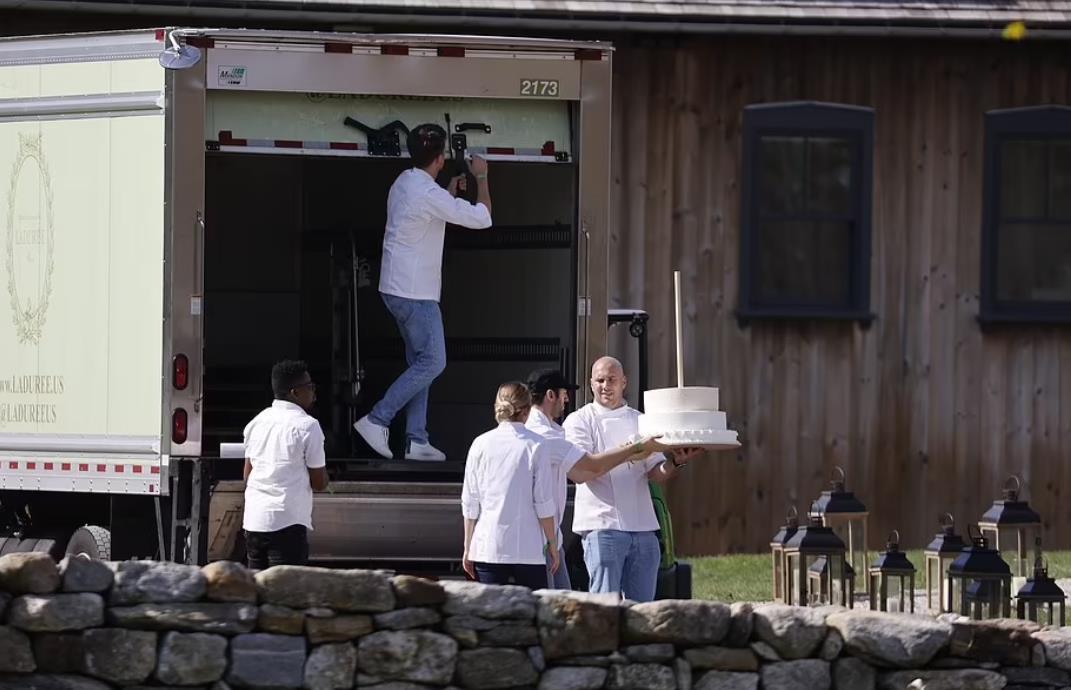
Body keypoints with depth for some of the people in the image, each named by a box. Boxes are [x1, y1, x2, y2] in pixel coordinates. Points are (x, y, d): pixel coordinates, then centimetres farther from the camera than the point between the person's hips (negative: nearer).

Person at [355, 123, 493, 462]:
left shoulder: (403, 184, 9)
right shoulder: (429, 194, -21)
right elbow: (481, 218, -16)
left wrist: (450, 192, 29)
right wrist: (482, 178, -2)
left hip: (398, 288, 10)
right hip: (415, 293, -10)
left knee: (421, 363, 12)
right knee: (432, 362, -5)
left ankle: (416, 440, 10)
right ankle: (377, 419, -7)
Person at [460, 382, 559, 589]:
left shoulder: (481, 444, 2)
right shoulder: (535, 446, -4)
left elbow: (470, 503, 6)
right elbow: (544, 503, -4)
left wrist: (468, 547, 14)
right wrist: (552, 545, 6)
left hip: (487, 548, 2)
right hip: (528, 549, -2)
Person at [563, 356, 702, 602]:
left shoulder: (640, 422, 16)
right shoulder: (580, 421, 3)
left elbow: (658, 474, 9)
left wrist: (676, 463, -14)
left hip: (643, 526, 5)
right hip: (603, 524, -5)